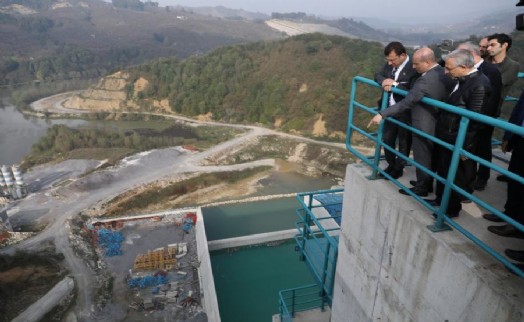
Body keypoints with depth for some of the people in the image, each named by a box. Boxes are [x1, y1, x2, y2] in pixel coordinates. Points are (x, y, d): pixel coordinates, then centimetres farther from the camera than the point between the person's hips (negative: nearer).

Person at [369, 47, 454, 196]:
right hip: (438, 123, 9)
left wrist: (382, 114, -32)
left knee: (422, 157, 7)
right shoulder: (444, 73, 1)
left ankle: (421, 187, 22)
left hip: (423, 125, -9)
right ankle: (427, 183, 38)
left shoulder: (426, 80, -28)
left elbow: (406, 103, -32)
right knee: (429, 155, 22)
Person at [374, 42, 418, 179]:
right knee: (387, 139, 18)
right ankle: (391, 164, 38)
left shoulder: (414, 68, -21)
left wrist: (394, 84, -27)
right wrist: (384, 81, -20)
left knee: (404, 142, 12)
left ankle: (398, 168, 30)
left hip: (405, 112, -6)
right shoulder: (389, 64, 0)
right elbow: (378, 75, 2)